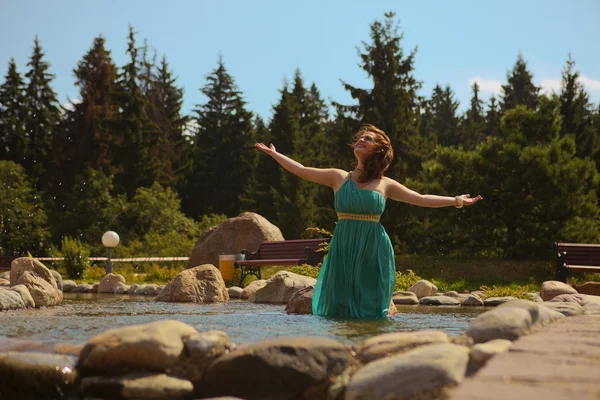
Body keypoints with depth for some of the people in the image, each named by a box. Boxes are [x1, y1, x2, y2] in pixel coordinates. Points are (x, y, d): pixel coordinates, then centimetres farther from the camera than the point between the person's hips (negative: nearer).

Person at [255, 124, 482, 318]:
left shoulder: (385, 184, 8)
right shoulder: (338, 178, 10)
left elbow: (422, 199, 11)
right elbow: (301, 170, 15)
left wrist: (458, 201, 8)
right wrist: (274, 154, 17)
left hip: (373, 250, -1)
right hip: (343, 249, 1)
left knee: (370, 309, 1)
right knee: (338, 309, 2)